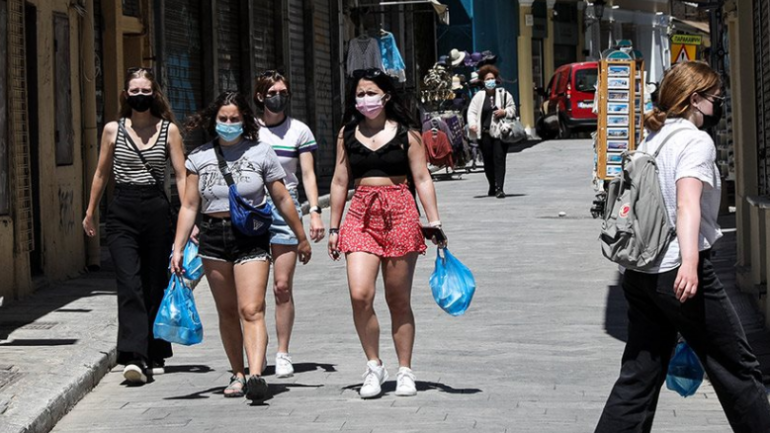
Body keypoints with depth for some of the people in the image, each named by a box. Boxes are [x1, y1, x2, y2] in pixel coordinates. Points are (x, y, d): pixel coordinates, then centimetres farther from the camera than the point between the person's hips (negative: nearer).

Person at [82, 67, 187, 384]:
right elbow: (101, 174, 16)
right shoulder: (113, 130, 5)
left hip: (157, 211, 1)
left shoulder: (169, 130, 3)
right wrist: (90, 213, 21)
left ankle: (155, 356, 19)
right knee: (129, 285, -13)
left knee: (156, 286, 7)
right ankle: (134, 358, -21)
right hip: (122, 213, 0)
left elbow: (181, 176, 2)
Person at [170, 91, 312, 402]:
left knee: (251, 309, -15)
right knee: (227, 311, 8)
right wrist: (178, 247, 1)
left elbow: (282, 200, 8)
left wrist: (301, 238, 14)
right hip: (213, 237, 3)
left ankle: (256, 375, -26)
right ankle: (237, 374, 18)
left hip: (252, 237, -3)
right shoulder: (200, 157, 7)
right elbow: (189, 206, 7)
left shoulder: (261, 153, 3)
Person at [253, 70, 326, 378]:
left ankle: (283, 353, 3)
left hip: (285, 210, 0)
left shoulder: (300, 131, 7)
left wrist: (315, 211, -6)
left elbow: (308, 174, 6)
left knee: (283, 285, -5)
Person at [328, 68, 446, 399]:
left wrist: (434, 222, -4)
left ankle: (405, 371, 15)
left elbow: (422, 179, 3)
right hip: (361, 215, 2)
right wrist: (334, 227, 14)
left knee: (399, 300, 4)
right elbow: (340, 181, 15)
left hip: (400, 215, -2)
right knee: (360, 295, -14)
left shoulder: (405, 133, 4)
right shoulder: (348, 134, 11)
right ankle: (374, 366, 2)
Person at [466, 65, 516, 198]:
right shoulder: (479, 96, 5)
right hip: (485, 133, 2)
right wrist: (472, 124, -13)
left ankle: (499, 188, -12)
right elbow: (472, 111, 3)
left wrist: (504, 112, -8)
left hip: (500, 132, -2)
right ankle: (492, 187, 23)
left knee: (499, 160, -10)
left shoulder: (504, 94, 4)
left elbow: (513, 109, 13)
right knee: (488, 162, 8)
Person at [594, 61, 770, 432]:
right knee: (737, 370, 3)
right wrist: (689, 262, -37)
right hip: (680, 273, -8)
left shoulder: (651, 140, 17)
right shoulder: (696, 141, -9)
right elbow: (688, 201, -24)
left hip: (639, 273, 8)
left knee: (639, 377, 7)